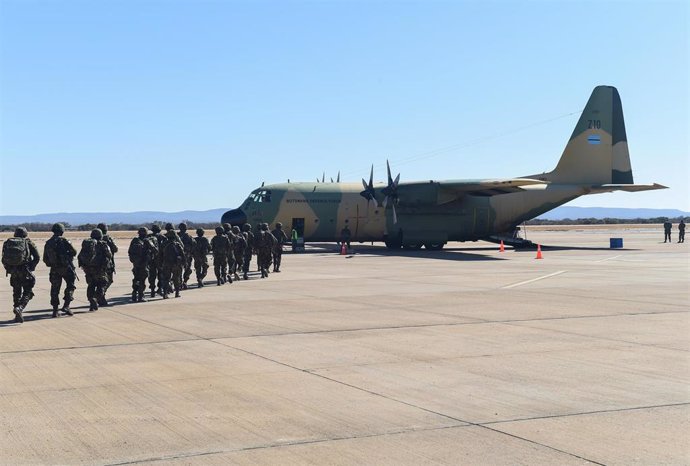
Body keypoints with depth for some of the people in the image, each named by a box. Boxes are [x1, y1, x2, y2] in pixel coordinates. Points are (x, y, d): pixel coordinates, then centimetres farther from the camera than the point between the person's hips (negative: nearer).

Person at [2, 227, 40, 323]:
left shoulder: (7, 243, 10)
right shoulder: (28, 242, 4)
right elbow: (37, 257, -3)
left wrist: (8, 269, 14)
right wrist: (31, 267, 6)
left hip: (13, 271, 3)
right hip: (24, 271, -3)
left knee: (16, 293, 17)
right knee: (27, 292, 4)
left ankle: (18, 316, 16)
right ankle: (19, 308, -20)